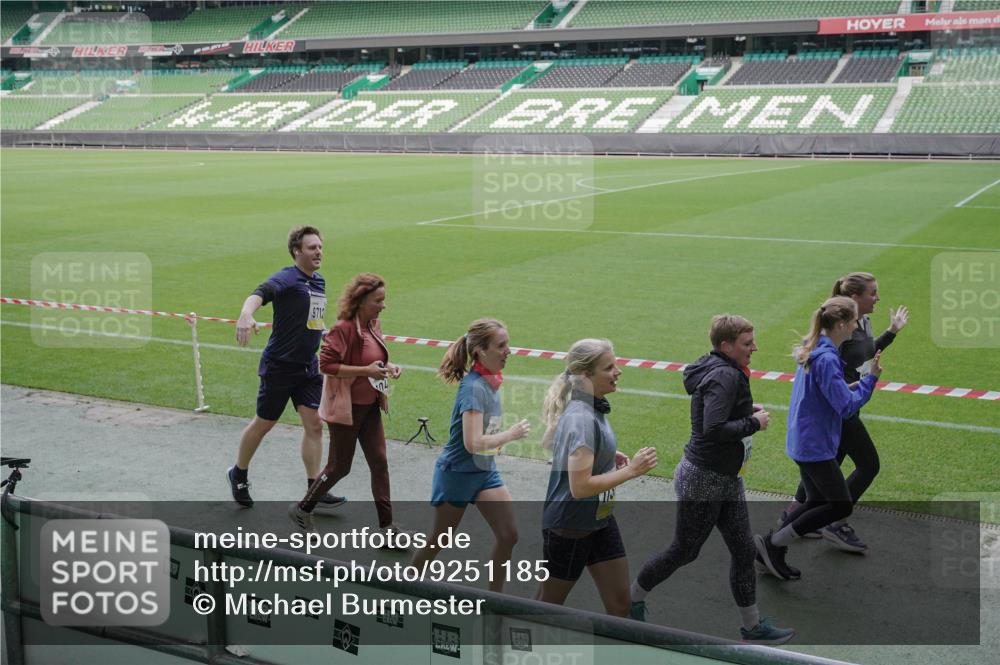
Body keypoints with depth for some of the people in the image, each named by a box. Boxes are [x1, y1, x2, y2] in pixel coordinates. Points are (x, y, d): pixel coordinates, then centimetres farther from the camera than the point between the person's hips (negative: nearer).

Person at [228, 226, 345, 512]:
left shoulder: (319, 282, 9)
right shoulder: (286, 279, -16)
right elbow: (259, 294, -38)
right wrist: (246, 315, -57)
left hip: (308, 367, 6)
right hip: (279, 366, -6)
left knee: (314, 424, 0)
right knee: (264, 423, 8)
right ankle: (238, 474, 31)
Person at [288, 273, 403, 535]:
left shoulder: (373, 324, 4)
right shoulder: (344, 329, -21)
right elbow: (326, 364, -24)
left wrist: (387, 366, -1)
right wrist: (366, 371, -27)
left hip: (370, 406, 8)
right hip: (347, 407, -8)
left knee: (379, 463, 6)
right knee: (339, 467, 5)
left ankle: (386, 526, 13)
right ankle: (302, 510, 26)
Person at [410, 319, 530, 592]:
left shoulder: (490, 380, 1)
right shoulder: (474, 387, -25)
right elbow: (473, 443, -32)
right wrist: (511, 434, -21)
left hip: (485, 471, 8)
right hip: (457, 474, -8)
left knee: (508, 535, -1)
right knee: (439, 541, 9)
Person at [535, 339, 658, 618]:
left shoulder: (593, 408, 2)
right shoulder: (582, 419, -27)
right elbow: (580, 486, -31)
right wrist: (631, 470, -26)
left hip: (600, 520, 9)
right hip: (569, 527, -9)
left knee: (620, 605, 10)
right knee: (548, 605, 11)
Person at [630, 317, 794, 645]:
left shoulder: (720, 370, 6)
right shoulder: (725, 376, -23)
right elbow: (714, 429, -33)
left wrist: (747, 409, 7)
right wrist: (754, 423, -20)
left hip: (727, 479, 10)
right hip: (703, 479, -10)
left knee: (744, 550, 11)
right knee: (684, 551, 7)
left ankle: (752, 625, 21)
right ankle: (634, 598, 28)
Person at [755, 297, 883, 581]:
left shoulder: (813, 350, 7)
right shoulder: (826, 358, -23)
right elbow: (846, 407, -22)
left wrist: (850, 387, 5)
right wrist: (870, 378, -17)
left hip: (802, 441, 10)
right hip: (816, 445, -10)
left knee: (817, 501, 19)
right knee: (841, 505, 2)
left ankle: (771, 546, 19)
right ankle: (774, 542, 3)